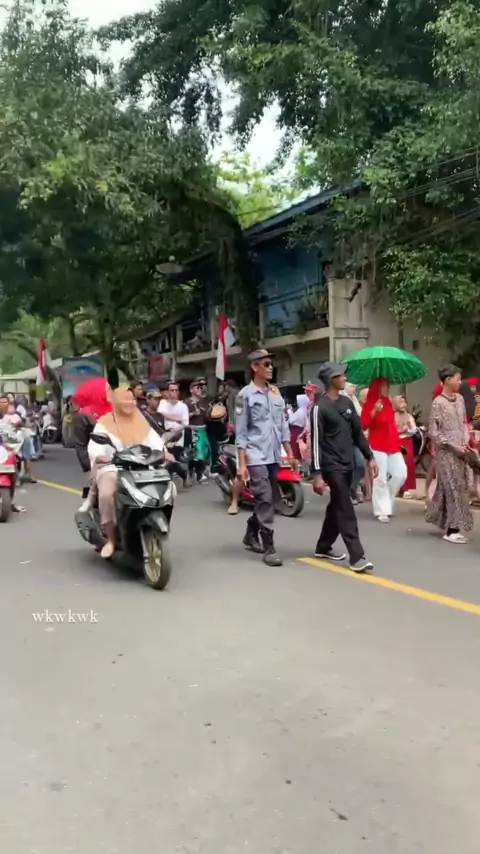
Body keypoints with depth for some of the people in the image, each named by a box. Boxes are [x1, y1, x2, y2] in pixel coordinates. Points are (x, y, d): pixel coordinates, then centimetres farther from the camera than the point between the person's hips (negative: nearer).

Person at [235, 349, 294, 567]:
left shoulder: (276, 393, 12)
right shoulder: (245, 394, -5)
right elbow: (241, 432, -7)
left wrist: (289, 453, 12)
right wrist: (241, 464, -11)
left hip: (274, 456, 6)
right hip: (256, 457, -6)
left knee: (270, 500, 14)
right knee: (265, 500, -10)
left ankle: (251, 535, 33)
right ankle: (269, 548, -3)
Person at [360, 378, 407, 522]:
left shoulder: (388, 403, 13)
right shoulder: (370, 404, -7)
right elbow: (363, 425, -16)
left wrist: (396, 440, 18)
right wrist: (374, 411, -26)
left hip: (392, 445, 7)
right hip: (377, 446, -7)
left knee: (401, 474, 1)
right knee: (380, 479, -6)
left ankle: (385, 498, 23)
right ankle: (382, 511, 2)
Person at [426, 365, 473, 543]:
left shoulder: (460, 398, 8)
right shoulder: (438, 403, -12)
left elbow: (464, 423, 17)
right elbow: (433, 432, -12)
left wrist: (466, 441, 0)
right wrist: (453, 445, -14)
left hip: (460, 451, 7)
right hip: (446, 452, -7)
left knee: (461, 487, 11)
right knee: (453, 488, -5)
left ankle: (444, 522, 26)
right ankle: (452, 529, 2)